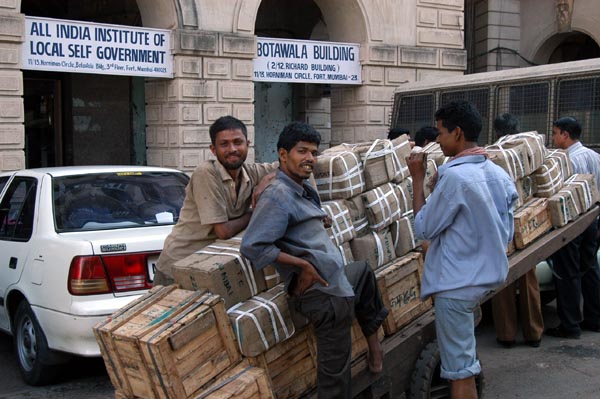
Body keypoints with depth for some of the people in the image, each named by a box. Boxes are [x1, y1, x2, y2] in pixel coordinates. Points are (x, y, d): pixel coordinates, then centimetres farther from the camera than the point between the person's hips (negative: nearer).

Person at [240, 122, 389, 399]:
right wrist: (302, 264, -20)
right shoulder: (277, 196, -18)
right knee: (335, 368, -1)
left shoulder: (305, 189, 10)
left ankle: (373, 345, 44)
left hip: (336, 282, 10)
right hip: (325, 292, -10)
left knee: (364, 271, 37)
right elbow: (252, 246, -26)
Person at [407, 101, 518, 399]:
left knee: (459, 368, 0)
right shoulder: (498, 174, 5)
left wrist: (417, 179, -6)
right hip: (486, 273, 9)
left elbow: (424, 228, -11)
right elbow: (506, 232, 12)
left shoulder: (455, 176, -22)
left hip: (457, 281, -9)